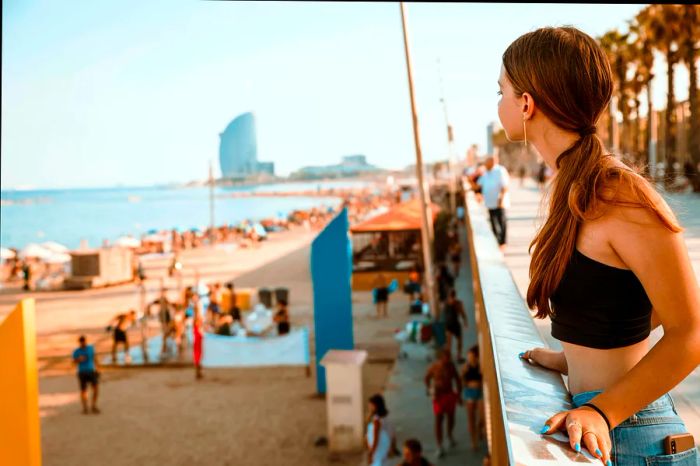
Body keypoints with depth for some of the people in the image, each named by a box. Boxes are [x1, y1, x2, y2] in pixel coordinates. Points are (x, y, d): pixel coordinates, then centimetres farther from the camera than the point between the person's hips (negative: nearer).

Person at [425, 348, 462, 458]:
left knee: (451, 417, 17)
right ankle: (440, 447, -1)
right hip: (439, 396, -4)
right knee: (438, 420, -5)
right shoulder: (434, 367, -16)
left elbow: (457, 379, 6)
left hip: (450, 395, 4)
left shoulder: (451, 366, -7)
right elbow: (427, 378, 1)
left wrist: (459, 394, 6)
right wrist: (429, 389, -12)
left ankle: (450, 435, 46)